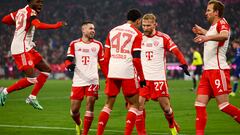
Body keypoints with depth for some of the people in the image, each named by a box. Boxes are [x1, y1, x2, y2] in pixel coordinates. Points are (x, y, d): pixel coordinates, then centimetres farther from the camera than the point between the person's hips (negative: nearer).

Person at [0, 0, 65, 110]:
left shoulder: (20, 11, 14)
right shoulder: (31, 12, -12)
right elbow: (38, 25, -31)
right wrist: (56, 26, -22)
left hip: (27, 48, 10)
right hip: (22, 50, -10)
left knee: (46, 69, 12)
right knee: (31, 79, -15)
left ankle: (32, 97, 13)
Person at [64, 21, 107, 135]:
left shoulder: (98, 45, 10)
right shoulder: (74, 44, 5)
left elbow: (102, 63, 13)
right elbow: (68, 60, 0)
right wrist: (70, 65, -24)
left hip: (92, 81, 0)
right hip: (78, 81, 0)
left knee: (90, 105, -11)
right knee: (74, 110, 1)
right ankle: (78, 124, 33)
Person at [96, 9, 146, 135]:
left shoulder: (112, 31, 15)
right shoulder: (136, 34, -1)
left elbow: (106, 57, 14)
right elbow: (136, 59, -8)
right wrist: (142, 78, -1)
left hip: (112, 72, 5)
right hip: (127, 73, -5)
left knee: (108, 104, 14)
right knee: (134, 104, 6)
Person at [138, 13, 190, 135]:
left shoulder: (163, 38, 0)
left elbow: (176, 51, -3)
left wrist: (184, 64, -18)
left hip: (159, 78, -2)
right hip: (142, 78, 2)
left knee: (166, 107, 3)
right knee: (139, 105, -12)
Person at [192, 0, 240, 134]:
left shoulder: (222, 23, -9)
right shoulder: (213, 26, 18)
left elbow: (224, 35, -34)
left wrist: (207, 37, -47)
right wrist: (203, 32, 41)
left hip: (218, 70, -9)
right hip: (208, 71, 9)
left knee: (224, 105, -11)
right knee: (200, 104, 1)